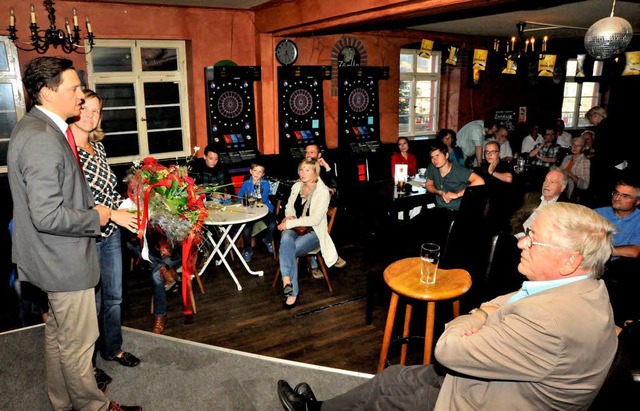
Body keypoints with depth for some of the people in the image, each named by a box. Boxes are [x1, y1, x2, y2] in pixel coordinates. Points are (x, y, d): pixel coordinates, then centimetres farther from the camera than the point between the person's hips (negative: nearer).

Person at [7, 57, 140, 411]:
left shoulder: (37, 128, 9)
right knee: (78, 343, 7)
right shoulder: (42, 140, -25)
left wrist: (91, 209, 12)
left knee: (59, 334, 24)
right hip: (64, 260, -11)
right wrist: (95, 218, -15)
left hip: (57, 258, 11)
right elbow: (48, 216, -29)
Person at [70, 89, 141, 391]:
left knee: (114, 297, 19)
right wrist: (113, 214, -22)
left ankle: (113, 349, 40)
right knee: (92, 303, 7)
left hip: (110, 233, 7)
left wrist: (129, 207, 8)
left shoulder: (97, 145, 8)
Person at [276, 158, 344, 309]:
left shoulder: (323, 191, -10)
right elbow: (289, 206, 20)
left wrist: (290, 223, -18)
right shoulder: (297, 186, 9)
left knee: (288, 250, -32)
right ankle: (290, 286, -41)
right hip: (295, 228, 4)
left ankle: (287, 282, -18)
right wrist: (290, 216, -5)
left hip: (314, 232, -4)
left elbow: (315, 219, -18)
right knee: (286, 239, -34)